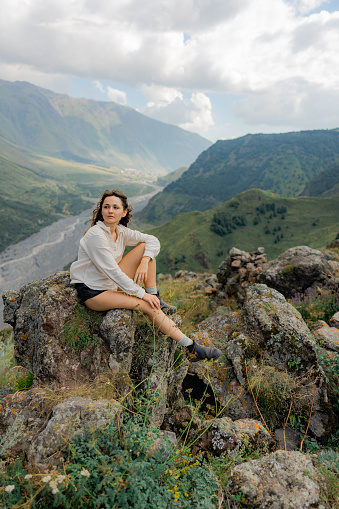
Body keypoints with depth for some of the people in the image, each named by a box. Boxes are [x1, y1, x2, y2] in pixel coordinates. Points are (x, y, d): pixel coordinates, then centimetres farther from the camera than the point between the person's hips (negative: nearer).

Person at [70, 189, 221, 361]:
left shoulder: (120, 231, -1)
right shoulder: (96, 235, -23)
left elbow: (153, 240, 1)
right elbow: (112, 271, -27)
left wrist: (145, 261, -20)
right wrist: (141, 294, -23)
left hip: (112, 282, 8)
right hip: (92, 291, -8)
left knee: (145, 247, -5)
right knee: (148, 306, -23)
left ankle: (156, 299, -5)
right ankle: (191, 348, -13)